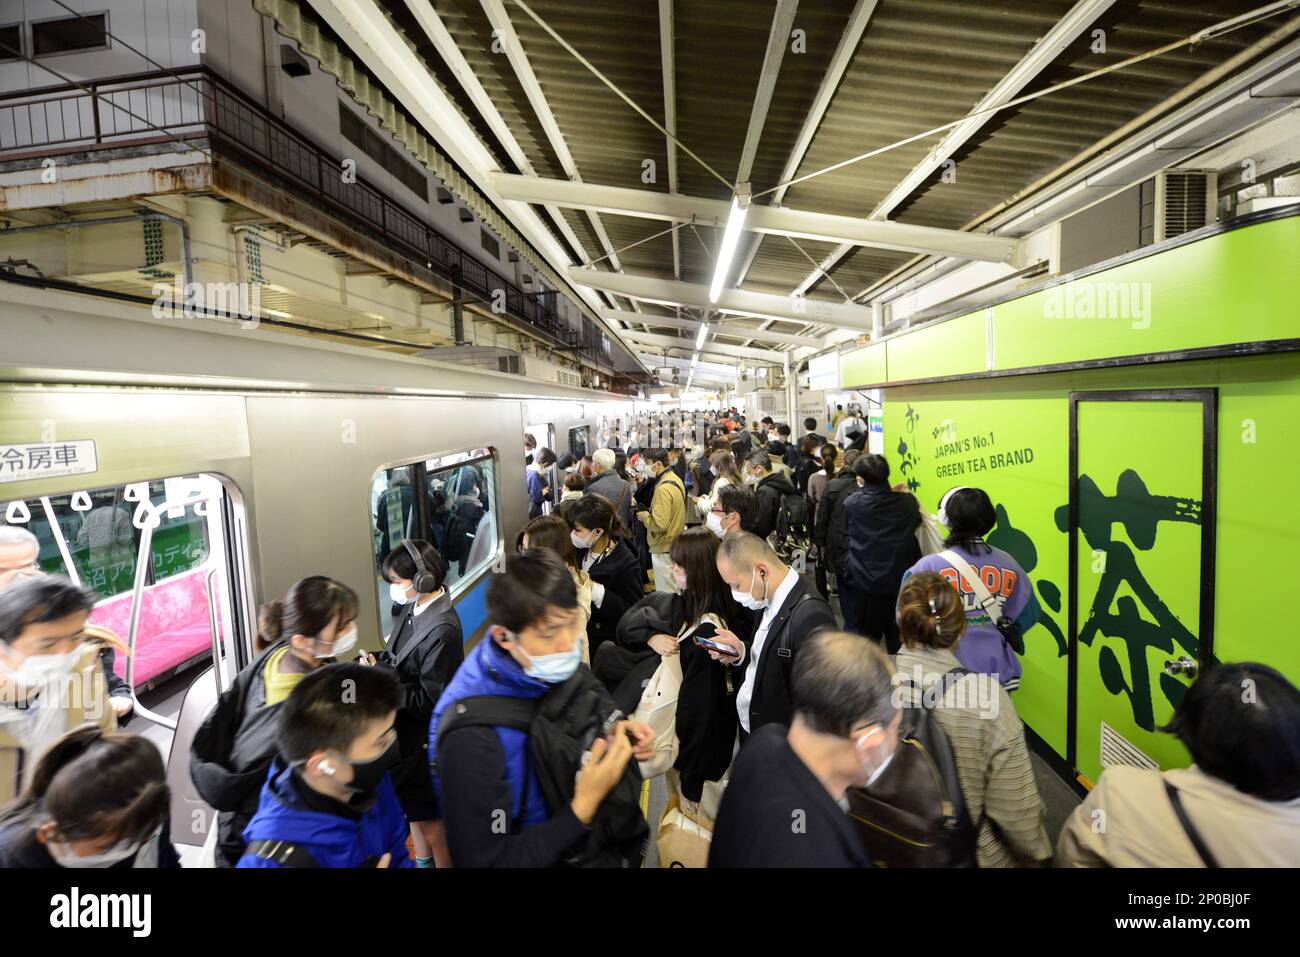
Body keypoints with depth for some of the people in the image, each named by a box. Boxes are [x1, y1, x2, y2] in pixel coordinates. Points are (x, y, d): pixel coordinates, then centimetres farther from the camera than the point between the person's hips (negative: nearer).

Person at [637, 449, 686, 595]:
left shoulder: (663, 489, -23)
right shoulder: (675, 479, 6)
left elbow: (660, 525, -28)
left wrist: (644, 516, -11)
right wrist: (651, 512, 8)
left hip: (664, 549, -10)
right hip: (676, 543, 10)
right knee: (676, 591, 19)